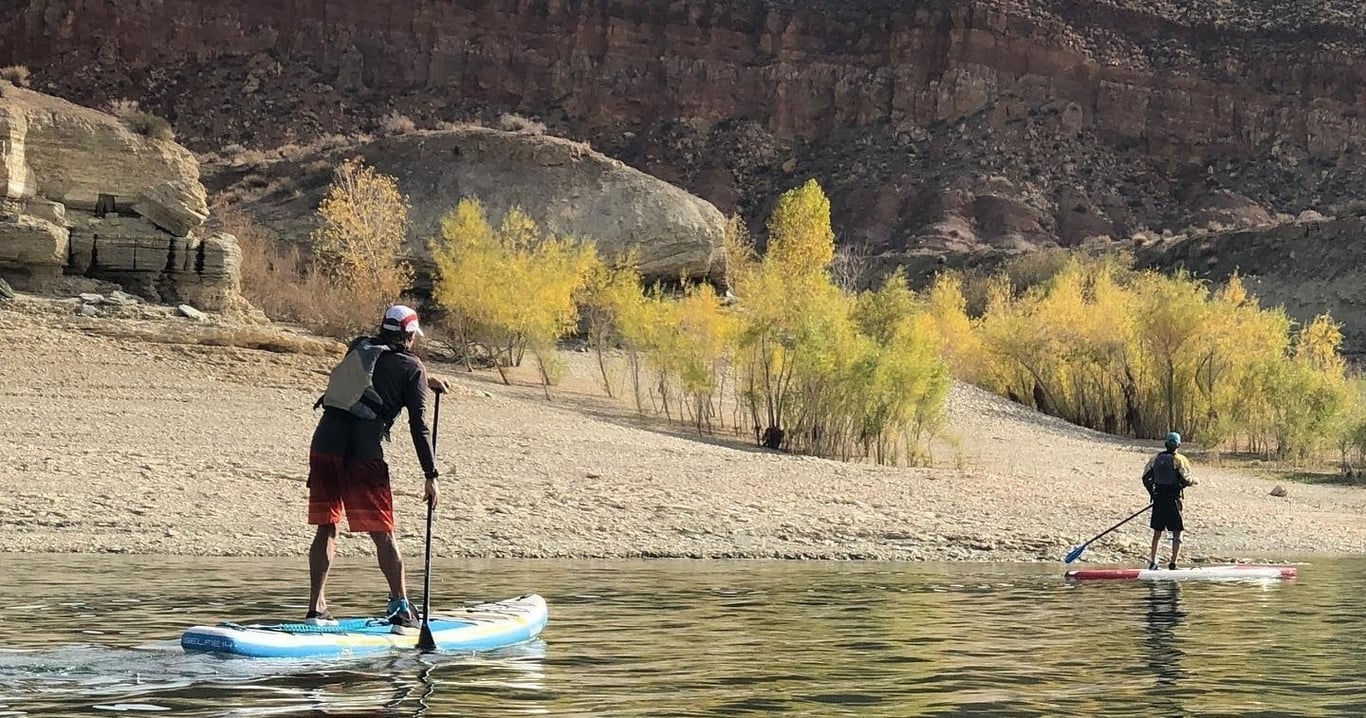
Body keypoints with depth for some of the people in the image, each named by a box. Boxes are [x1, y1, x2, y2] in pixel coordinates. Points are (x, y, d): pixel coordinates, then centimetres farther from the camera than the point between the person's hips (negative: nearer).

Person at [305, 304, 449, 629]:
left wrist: (424, 380, 47)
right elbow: (418, 426, 0)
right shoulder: (411, 367, 3)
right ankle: (401, 608, 4)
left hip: (324, 442, 5)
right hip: (363, 451, -5)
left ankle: (316, 608, 10)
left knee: (326, 527, 11)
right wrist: (431, 476, 4)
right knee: (382, 534, 2)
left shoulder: (358, 347, 17)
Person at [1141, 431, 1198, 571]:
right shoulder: (1179, 460, -8)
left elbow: (1146, 478, 7)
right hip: (1173, 500, -5)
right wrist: (1193, 481, 8)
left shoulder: (1155, 459, 7)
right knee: (1177, 533, 2)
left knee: (1157, 532, 16)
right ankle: (1173, 563, -7)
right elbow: (1185, 479, -14)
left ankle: (1152, 563, 18)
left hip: (1158, 500, 5)